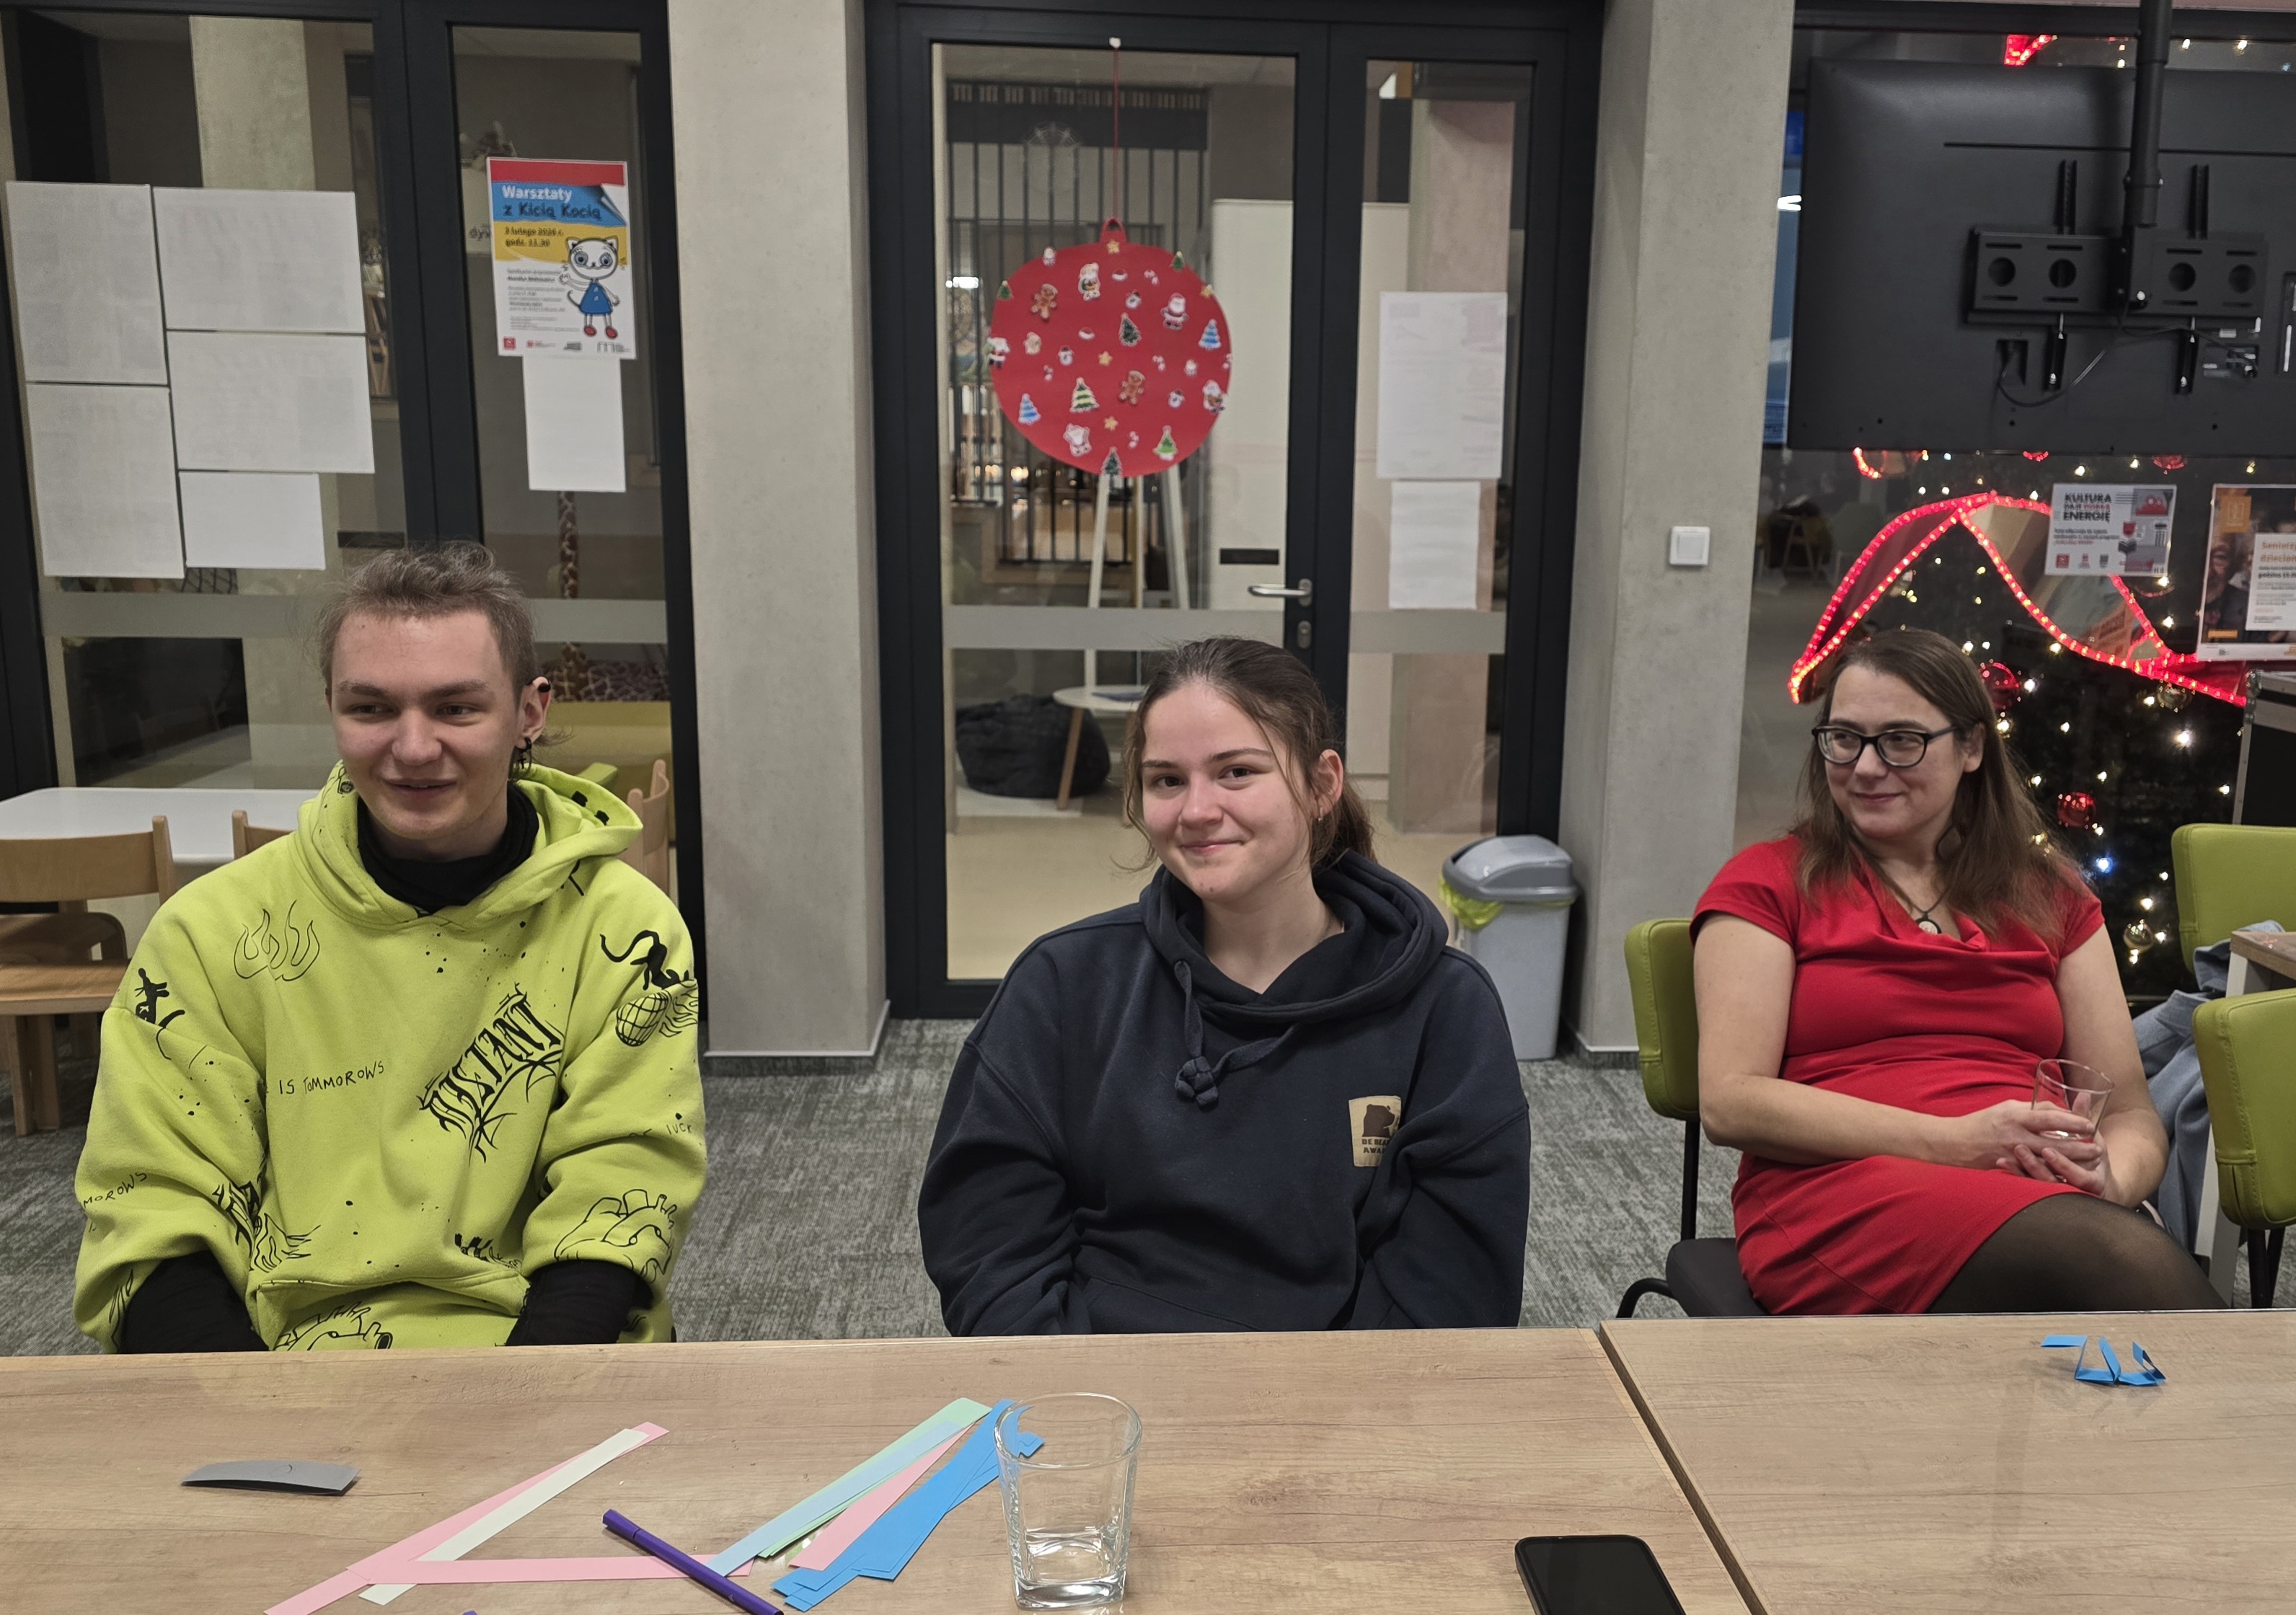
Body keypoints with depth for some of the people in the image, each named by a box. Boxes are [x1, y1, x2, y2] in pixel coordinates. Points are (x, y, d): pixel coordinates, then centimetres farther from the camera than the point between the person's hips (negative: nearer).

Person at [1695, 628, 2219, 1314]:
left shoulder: (2050, 896, 22)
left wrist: (2110, 1180, -9)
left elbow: (2130, 1113, 17)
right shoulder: (1768, 883, 9)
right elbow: (1728, 1102, -3)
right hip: (1842, 1194, -4)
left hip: (2047, 1200, 4)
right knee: (2123, 1258, -34)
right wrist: (1957, 1142, -12)